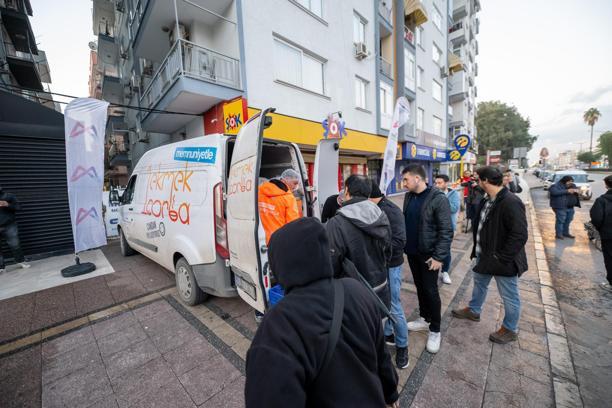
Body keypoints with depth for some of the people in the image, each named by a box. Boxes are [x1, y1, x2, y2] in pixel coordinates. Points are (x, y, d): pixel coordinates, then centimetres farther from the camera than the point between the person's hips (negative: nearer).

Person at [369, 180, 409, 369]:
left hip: (390, 266, -7)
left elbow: (398, 242, -25)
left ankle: (402, 346, 30)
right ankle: (387, 334, 42)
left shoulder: (391, 211, -21)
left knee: (394, 308, 6)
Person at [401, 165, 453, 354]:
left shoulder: (438, 198, -17)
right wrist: (404, 245, 6)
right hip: (412, 252, 6)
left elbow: (446, 231, -17)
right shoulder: (408, 197, 3)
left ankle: (435, 330, 27)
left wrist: (439, 256, -19)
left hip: (429, 254, -6)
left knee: (430, 290, 7)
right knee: (420, 287, 19)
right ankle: (424, 319, 39)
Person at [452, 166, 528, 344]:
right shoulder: (487, 200, 3)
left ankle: (510, 329, 33)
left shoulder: (511, 203, -26)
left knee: (509, 296, 13)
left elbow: (520, 235, -27)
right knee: (479, 283, 25)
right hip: (484, 255, 9)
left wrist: (501, 258, -23)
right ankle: (473, 311, 47)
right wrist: (478, 249, 11)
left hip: (502, 260, -9)